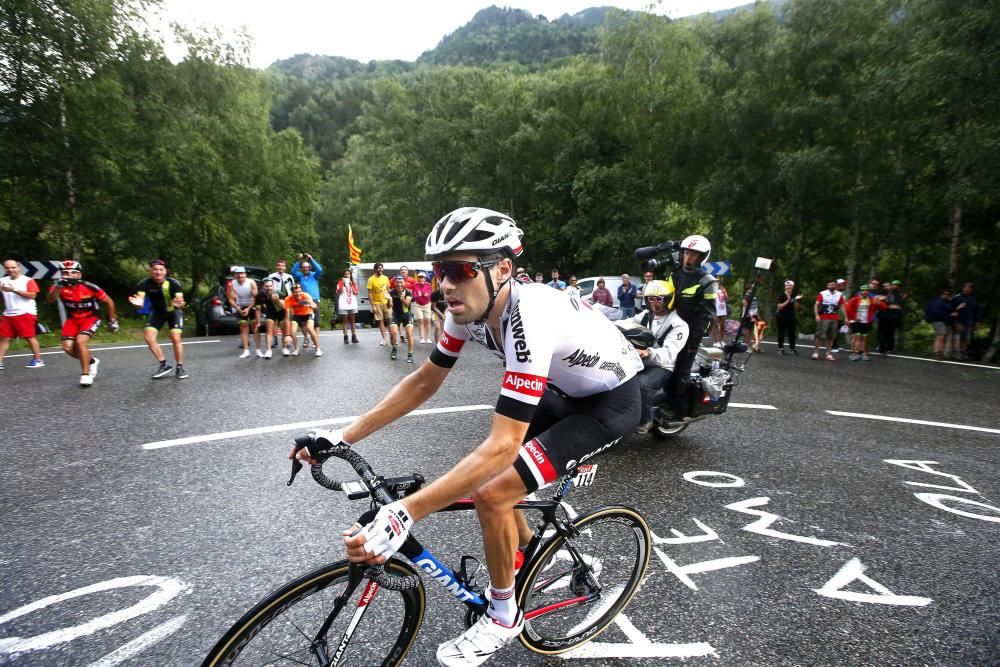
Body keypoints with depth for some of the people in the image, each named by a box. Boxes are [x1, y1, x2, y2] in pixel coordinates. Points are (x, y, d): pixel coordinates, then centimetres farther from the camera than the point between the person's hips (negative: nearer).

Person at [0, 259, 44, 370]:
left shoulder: (28, 280, -2)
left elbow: (32, 295, -11)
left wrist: (14, 290, -16)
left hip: (26, 313, -5)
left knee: (30, 337, -2)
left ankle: (38, 360, 6)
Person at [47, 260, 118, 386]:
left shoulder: (89, 287, -20)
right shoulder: (59, 287, -14)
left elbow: (109, 301, -6)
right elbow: (50, 299, -34)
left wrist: (112, 320, 1)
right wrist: (59, 286, -51)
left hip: (90, 318, -4)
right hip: (72, 319, 4)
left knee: (80, 341, -24)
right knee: (68, 347, -7)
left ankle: (86, 374, -10)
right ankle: (91, 362, 22)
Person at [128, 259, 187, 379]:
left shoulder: (173, 283, -29)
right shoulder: (144, 283, -22)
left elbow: (180, 300, -37)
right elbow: (140, 300, -32)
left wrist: (179, 304, -61)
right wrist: (138, 303, -56)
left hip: (173, 311, -3)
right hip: (157, 312, 3)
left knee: (175, 339, -16)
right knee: (148, 336, -11)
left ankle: (180, 368, 1)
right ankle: (164, 365, 3)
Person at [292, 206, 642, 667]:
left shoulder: (528, 319, -37)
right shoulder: (469, 308, -12)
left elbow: (503, 446, -40)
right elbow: (424, 381, -4)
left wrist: (402, 515, -43)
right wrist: (343, 436, -8)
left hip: (613, 401, -8)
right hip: (567, 390, 8)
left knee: (491, 492, -17)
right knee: (481, 470, 9)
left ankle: (504, 617, 11)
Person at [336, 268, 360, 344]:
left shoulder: (353, 283, 12)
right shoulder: (340, 282, 3)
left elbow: (356, 293, 3)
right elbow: (338, 292, -8)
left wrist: (351, 285, -7)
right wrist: (343, 284, -14)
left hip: (353, 304, 3)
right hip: (343, 304, -3)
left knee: (352, 321, 6)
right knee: (345, 321, -2)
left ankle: (354, 337, 7)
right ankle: (345, 337, -3)